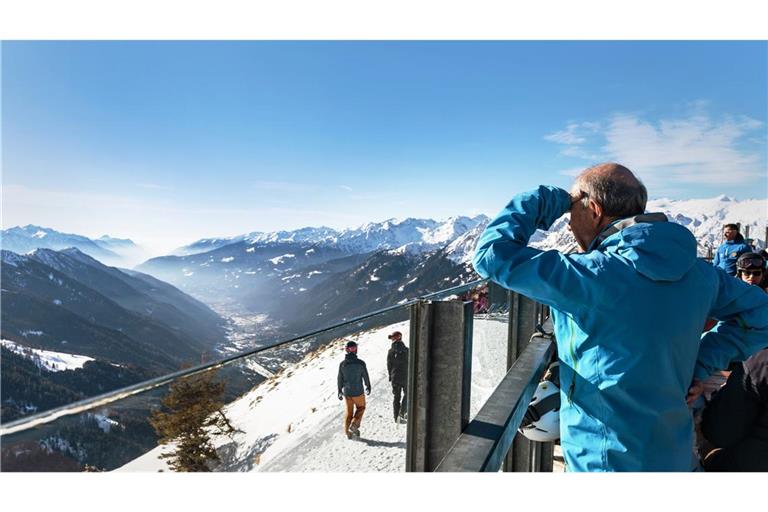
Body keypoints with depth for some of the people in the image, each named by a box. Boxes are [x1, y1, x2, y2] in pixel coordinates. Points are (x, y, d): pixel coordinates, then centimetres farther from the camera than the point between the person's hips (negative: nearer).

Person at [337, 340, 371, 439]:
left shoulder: (342, 364, -8)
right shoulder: (360, 363, -17)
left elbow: (340, 379, 1)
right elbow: (366, 377, -7)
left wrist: (340, 392, 14)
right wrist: (368, 388, 11)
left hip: (346, 392, 3)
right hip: (358, 392, -3)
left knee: (349, 411, 19)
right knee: (361, 408, 21)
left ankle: (348, 432, 25)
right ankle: (354, 425, 5)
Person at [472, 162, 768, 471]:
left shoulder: (598, 276, -29)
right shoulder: (696, 271, -5)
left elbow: (491, 255, -26)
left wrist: (543, 201, -13)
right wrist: (698, 367, 3)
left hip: (608, 460, -7)